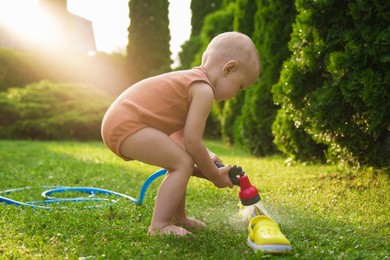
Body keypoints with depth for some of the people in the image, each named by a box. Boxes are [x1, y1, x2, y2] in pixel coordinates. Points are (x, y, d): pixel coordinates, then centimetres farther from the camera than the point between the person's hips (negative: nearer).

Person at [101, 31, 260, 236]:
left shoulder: (190, 80, 18)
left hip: (118, 120, 11)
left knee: (180, 161, 19)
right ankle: (159, 226, -11)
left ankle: (178, 218, 26)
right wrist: (214, 175, -2)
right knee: (184, 163, -13)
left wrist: (204, 158, 16)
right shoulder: (204, 90, -13)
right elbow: (191, 141, -15)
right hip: (127, 125, -11)